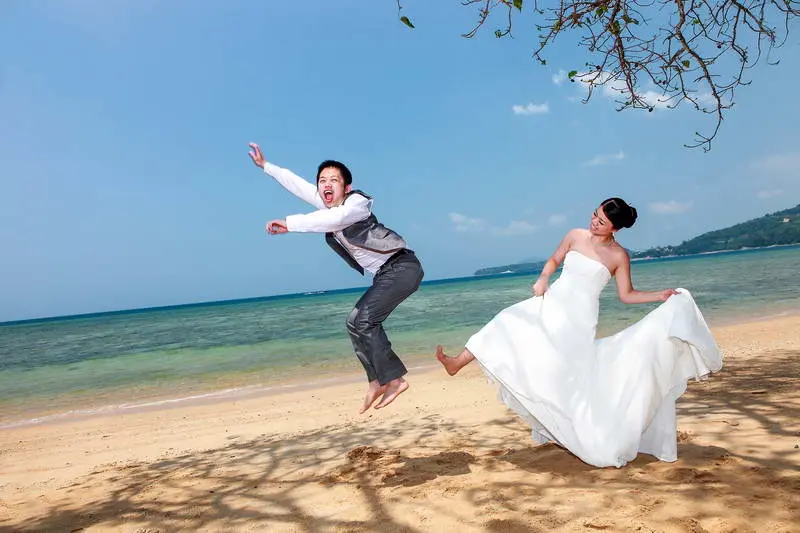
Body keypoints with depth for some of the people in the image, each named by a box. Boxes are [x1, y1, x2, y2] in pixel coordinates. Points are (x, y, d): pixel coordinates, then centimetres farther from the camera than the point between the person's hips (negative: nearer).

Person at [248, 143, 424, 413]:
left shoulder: (357, 202, -15)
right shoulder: (328, 205, 8)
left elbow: (334, 219, -37)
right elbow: (298, 184, 17)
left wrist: (290, 224, -41)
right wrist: (265, 165, 23)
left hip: (402, 267, -9)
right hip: (386, 275, 9)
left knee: (360, 321, -18)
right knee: (359, 324, 10)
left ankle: (394, 380, -12)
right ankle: (377, 382, 16)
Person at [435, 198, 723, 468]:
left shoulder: (619, 256, -5)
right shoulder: (575, 236, 3)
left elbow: (627, 295, 3)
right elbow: (554, 261, 16)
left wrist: (660, 295, -8)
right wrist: (542, 279, -2)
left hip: (578, 318, -4)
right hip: (550, 305, 4)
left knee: (570, 377, -3)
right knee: (509, 323, -9)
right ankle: (458, 363, -2)